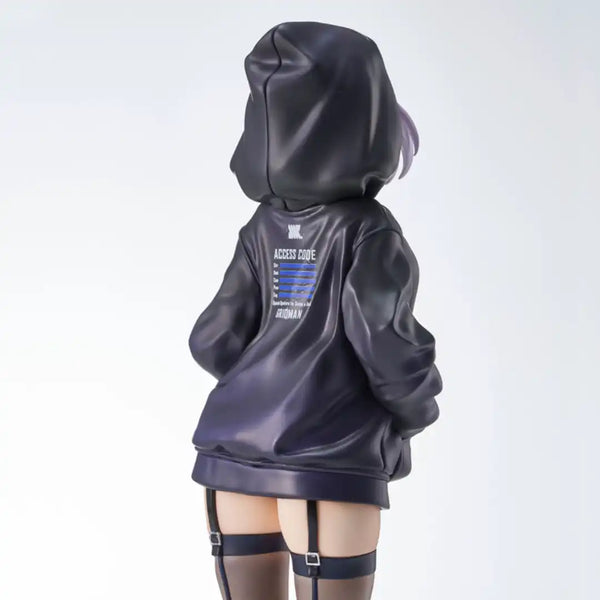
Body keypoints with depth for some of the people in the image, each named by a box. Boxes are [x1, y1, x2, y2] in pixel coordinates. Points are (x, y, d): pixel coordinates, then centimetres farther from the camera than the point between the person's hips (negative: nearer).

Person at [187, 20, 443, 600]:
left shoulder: (264, 227, 9)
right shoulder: (368, 231, -6)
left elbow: (214, 341, 6)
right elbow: (388, 344, -16)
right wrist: (417, 411, 5)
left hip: (236, 461, 5)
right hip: (327, 471, -5)